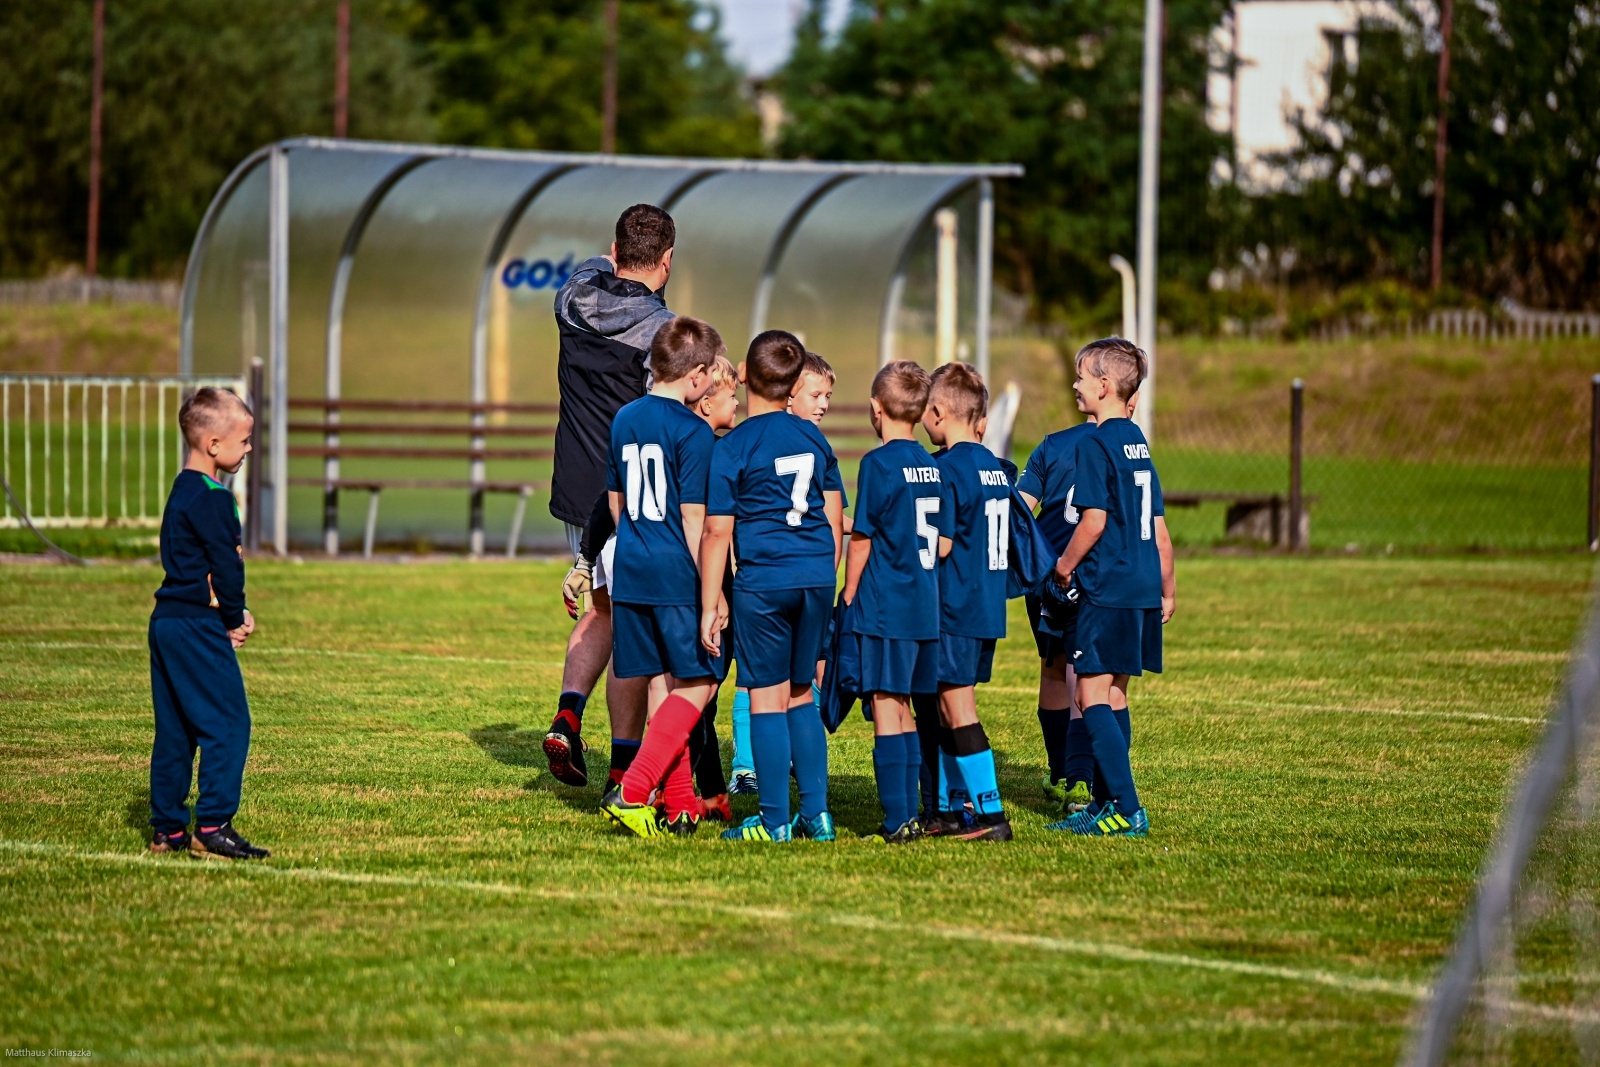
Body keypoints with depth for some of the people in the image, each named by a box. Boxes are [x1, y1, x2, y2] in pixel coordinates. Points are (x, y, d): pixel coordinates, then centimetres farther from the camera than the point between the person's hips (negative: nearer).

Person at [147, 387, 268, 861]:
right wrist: (235, 621, -2)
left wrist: (235, 614, 11)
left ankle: (167, 827, 15)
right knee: (227, 724, -8)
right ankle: (212, 827, -12)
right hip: (199, 626, -10)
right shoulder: (211, 498, -15)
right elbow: (226, 564, -15)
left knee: (175, 729, 12)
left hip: (167, 622, 10)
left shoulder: (183, 492, 17)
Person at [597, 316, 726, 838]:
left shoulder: (625, 419, 10)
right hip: (678, 576, -7)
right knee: (697, 685, -1)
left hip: (631, 572, 7)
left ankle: (679, 805, 13)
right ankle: (632, 791, -13)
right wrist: (714, 591, -11)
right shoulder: (693, 432, -12)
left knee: (662, 682, 11)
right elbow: (693, 518, -14)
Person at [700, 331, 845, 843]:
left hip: (763, 582, -5)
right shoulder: (814, 438, 9)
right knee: (800, 695, 14)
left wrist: (709, 608, -4)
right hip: (817, 578, 5)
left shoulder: (732, 449, -7)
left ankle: (774, 820, 3)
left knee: (768, 698, 1)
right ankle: (816, 814, 13)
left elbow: (717, 533, -7)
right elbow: (835, 517, 14)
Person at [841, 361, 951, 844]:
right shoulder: (933, 467, 8)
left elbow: (862, 540, -9)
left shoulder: (879, 464, -11)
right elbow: (944, 545, 12)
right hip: (925, 605, 7)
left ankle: (897, 818, -8)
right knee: (904, 709, 13)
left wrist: (849, 597, 0)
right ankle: (908, 815, 14)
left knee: (885, 708, -5)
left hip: (882, 605, -7)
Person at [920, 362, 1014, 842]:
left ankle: (990, 814, -8)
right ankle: (946, 809, 20)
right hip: (989, 606, 8)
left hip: (954, 606, -8)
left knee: (958, 709, -5)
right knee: (946, 708, 16)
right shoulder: (996, 468, 11)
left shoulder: (947, 468, -14)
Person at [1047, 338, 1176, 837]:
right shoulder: (1138, 442, 14)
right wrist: (1167, 589, 23)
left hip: (1107, 587, -9)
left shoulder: (1094, 444, -12)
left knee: (1093, 695, -7)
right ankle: (1108, 804, 18)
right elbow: (1157, 526, 17)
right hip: (1142, 586, 9)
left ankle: (1127, 809, -13)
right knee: (1114, 695, 14)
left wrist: (1066, 564, -4)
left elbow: (1094, 519, -18)